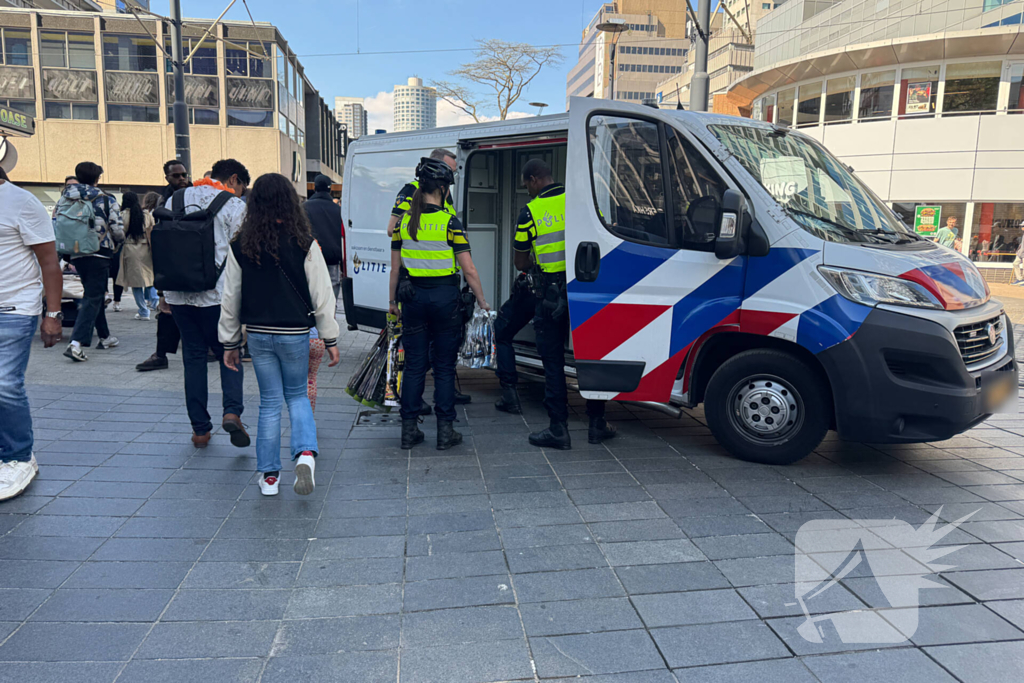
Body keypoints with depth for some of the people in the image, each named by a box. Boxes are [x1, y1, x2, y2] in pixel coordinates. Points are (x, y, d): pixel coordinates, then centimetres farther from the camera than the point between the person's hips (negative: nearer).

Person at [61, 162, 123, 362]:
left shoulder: (65, 199, 7)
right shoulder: (106, 199, -6)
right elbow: (117, 230, -9)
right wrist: (115, 245, 12)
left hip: (77, 254, 5)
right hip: (99, 255, -5)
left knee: (94, 295, 20)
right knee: (92, 298, -4)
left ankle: (105, 337, 30)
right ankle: (76, 343, -16)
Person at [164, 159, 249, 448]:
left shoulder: (175, 199, 14)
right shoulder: (235, 206, -1)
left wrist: (164, 292, 21)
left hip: (179, 294, 4)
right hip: (216, 294, -4)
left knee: (193, 357, 11)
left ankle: (200, 429, 13)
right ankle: (232, 411, -12)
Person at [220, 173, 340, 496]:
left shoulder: (240, 246, -3)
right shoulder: (304, 244, -10)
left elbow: (230, 299, 2)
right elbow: (322, 296, -8)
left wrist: (230, 343, 13)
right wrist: (330, 340, 1)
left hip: (258, 335, 2)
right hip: (295, 334, -1)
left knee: (270, 402, 13)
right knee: (297, 395, 17)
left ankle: (269, 476, 20)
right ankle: (305, 453, -6)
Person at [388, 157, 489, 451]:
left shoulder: (404, 221, 3)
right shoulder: (449, 222, -9)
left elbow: (395, 266, 8)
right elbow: (468, 269, -10)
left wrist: (393, 300, 19)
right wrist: (482, 301, 1)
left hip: (413, 297, 4)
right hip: (444, 296, -3)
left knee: (414, 365, 11)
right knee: (444, 366, 6)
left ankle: (409, 429, 14)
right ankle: (445, 431, 10)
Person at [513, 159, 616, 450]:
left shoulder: (530, 211, -5)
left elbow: (521, 263, 2)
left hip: (551, 293, -3)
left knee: (553, 361, 6)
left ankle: (559, 429, 8)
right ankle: (597, 423, 19)